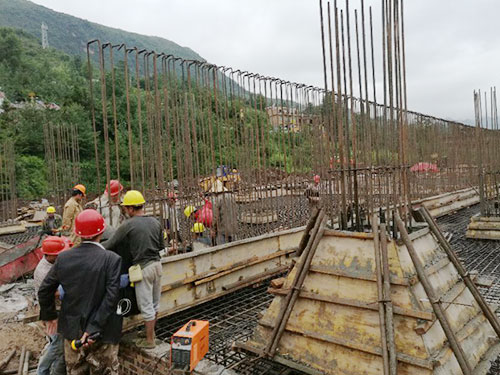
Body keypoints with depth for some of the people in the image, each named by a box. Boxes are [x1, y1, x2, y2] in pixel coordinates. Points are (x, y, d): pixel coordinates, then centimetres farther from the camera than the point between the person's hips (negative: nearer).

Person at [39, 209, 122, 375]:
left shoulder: (63, 258, -6)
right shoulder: (112, 259, -18)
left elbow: (44, 291, 3)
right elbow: (111, 298, -22)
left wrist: (49, 316, 17)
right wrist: (94, 329, -17)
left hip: (71, 330, 4)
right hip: (103, 332, -4)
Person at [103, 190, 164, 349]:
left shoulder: (128, 225, -13)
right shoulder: (155, 222, 4)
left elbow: (110, 245, -5)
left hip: (143, 268, -6)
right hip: (157, 264, 6)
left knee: (146, 306, 6)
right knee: (155, 303, 19)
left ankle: (150, 340, 17)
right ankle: (151, 332, 34)